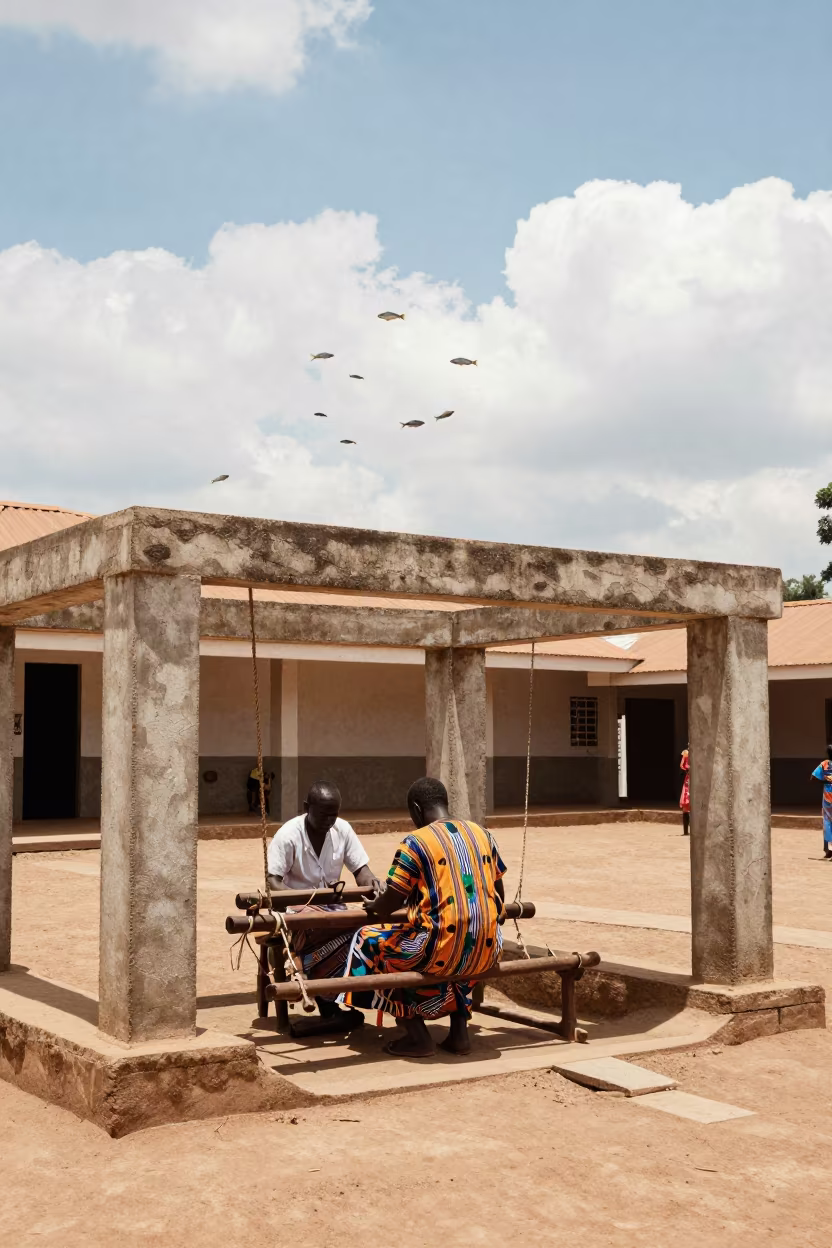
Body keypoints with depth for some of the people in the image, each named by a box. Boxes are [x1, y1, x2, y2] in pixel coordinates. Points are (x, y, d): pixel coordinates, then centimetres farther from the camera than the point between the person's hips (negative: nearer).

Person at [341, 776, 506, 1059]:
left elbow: (387, 907, -5)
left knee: (371, 944, 19)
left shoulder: (415, 842, -7)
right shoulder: (482, 834, 10)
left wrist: (372, 906, 18)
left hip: (442, 948, -6)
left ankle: (417, 1036, 16)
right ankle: (459, 1031, 27)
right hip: (486, 950, 6)